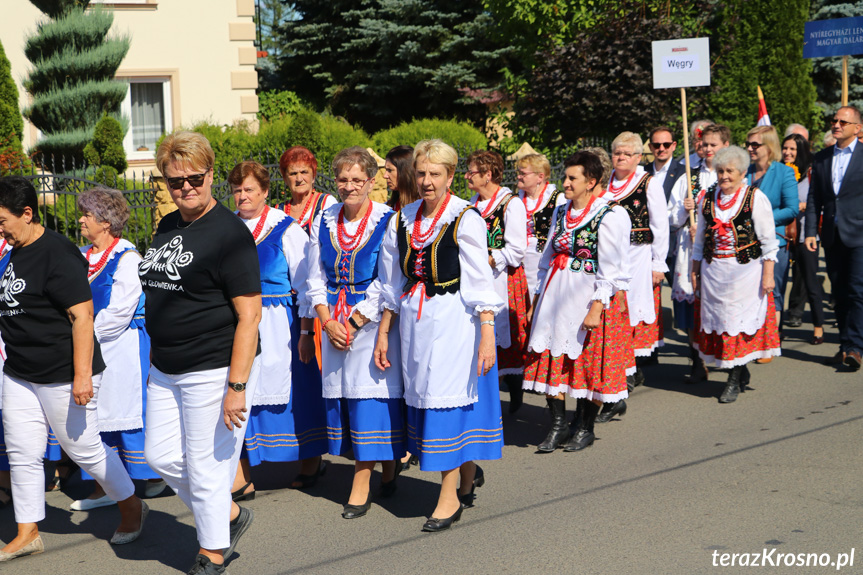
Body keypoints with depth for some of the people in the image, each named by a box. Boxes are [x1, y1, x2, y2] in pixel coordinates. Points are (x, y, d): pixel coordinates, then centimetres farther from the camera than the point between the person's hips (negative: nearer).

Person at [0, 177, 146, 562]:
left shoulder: (57, 254, -18)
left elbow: (82, 316, -22)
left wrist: (82, 375, -25)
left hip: (61, 376, -8)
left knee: (85, 449, 3)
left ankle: (132, 508, 24)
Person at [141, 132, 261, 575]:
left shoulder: (229, 232, -15)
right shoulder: (167, 227, 10)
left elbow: (249, 314, -19)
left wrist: (237, 385, -23)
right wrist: (154, 358, 19)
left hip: (213, 369, -8)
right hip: (166, 371, 9)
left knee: (206, 466, 2)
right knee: (161, 455, 13)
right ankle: (229, 514, 33)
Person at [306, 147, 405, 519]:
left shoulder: (388, 221, -7)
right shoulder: (323, 222, 8)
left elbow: (387, 283, -11)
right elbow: (315, 279, 10)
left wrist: (353, 324, -13)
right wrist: (328, 322, -4)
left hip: (373, 322, -5)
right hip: (335, 324, 5)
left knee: (369, 394, -6)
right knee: (342, 392, 6)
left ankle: (361, 484, 0)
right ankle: (388, 466, 21)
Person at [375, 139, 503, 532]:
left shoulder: (465, 219, -9)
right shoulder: (402, 220, 8)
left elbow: (481, 283, -11)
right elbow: (392, 283, 13)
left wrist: (486, 335, -16)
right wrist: (383, 333, 12)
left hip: (454, 319, -6)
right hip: (414, 321, 6)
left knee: (448, 398, -4)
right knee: (423, 397, 11)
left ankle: (450, 496, 6)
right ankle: (469, 472, 33)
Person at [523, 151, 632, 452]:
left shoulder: (610, 217, -9)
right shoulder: (560, 213, 13)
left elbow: (611, 269, -13)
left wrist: (597, 307, -18)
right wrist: (539, 295, 16)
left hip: (590, 296, -6)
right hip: (555, 296, 6)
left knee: (589, 360, 2)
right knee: (552, 359, 4)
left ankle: (585, 428, 16)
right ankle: (558, 425, 14)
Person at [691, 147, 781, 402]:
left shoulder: (756, 198, -3)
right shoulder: (707, 199, 10)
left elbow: (768, 241, -3)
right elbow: (700, 239, 18)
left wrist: (768, 275, -8)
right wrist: (695, 270, 15)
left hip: (746, 271, -4)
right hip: (714, 272, 5)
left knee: (740, 319, -5)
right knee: (717, 320, 5)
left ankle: (734, 380, 4)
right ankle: (742, 373, 23)